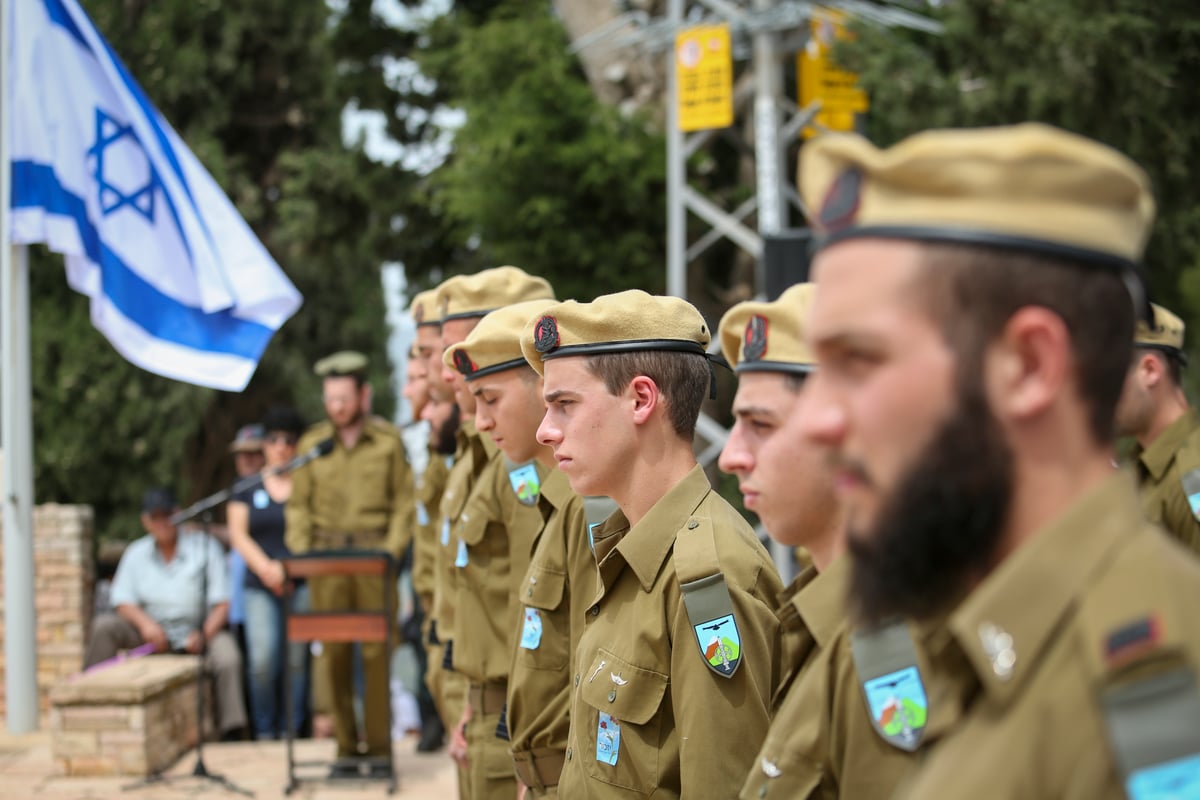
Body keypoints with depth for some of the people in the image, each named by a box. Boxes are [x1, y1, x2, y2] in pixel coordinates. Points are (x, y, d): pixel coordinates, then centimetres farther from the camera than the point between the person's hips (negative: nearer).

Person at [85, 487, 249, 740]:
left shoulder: (204, 547, -2)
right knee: (104, 626, -22)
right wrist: (145, 623, -20)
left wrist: (204, 635, -24)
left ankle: (232, 734, -27)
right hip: (153, 633, 3)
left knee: (227, 657, -34)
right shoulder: (136, 553, 6)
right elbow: (123, 603, 3)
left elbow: (222, 604, -6)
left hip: (196, 633, -3)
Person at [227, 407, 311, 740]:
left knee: (296, 660, -4)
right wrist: (266, 568, -8)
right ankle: (264, 731, 0)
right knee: (262, 659, -13)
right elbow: (238, 535, 7)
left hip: (303, 584, -1)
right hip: (260, 587, 1)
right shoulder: (248, 487, 13)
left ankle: (291, 729, 3)